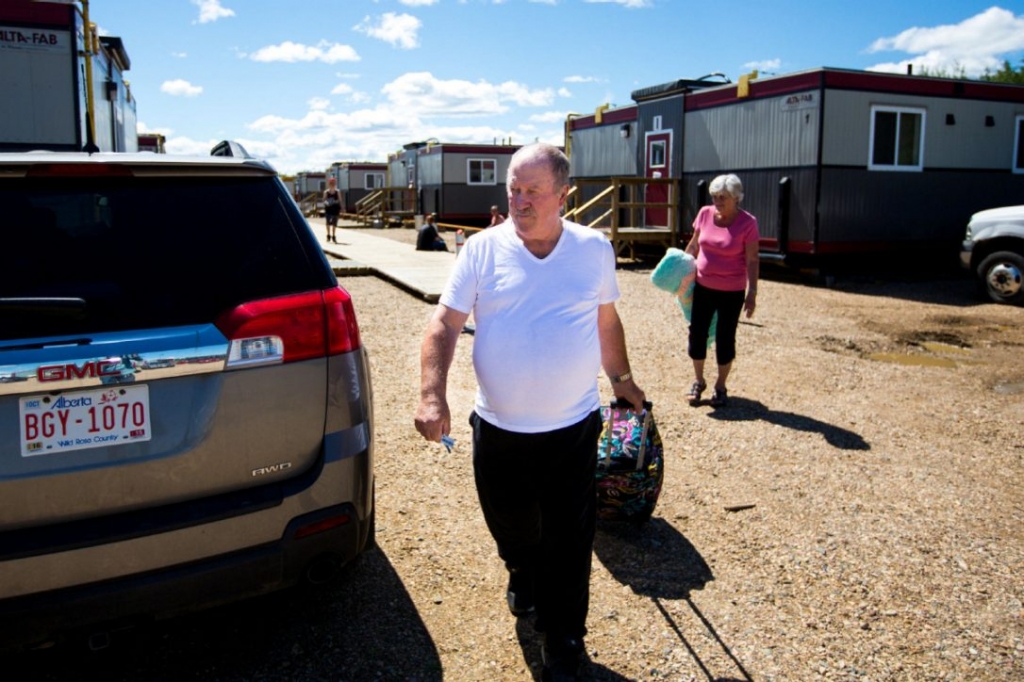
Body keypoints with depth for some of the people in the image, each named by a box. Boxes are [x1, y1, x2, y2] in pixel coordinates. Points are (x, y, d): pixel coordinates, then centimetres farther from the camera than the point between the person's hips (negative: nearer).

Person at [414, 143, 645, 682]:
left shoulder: (594, 250, -1)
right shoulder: (482, 249, -6)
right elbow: (444, 324, -9)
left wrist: (622, 379, 19)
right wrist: (431, 395, -21)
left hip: (572, 429, 0)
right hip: (498, 429, 1)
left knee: (569, 545, 6)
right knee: (511, 529, 20)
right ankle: (523, 580, 53)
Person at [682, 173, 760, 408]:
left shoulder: (747, 222, -13)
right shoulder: (705, 214, -2)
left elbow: (752, 261, -12)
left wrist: (752, 292, -15)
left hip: (731, 292, -4)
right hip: (703, 287, 4)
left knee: (725, 338, 6)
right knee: (697, 334, 7)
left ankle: (720, 387, 22)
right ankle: (698, 381, 26)